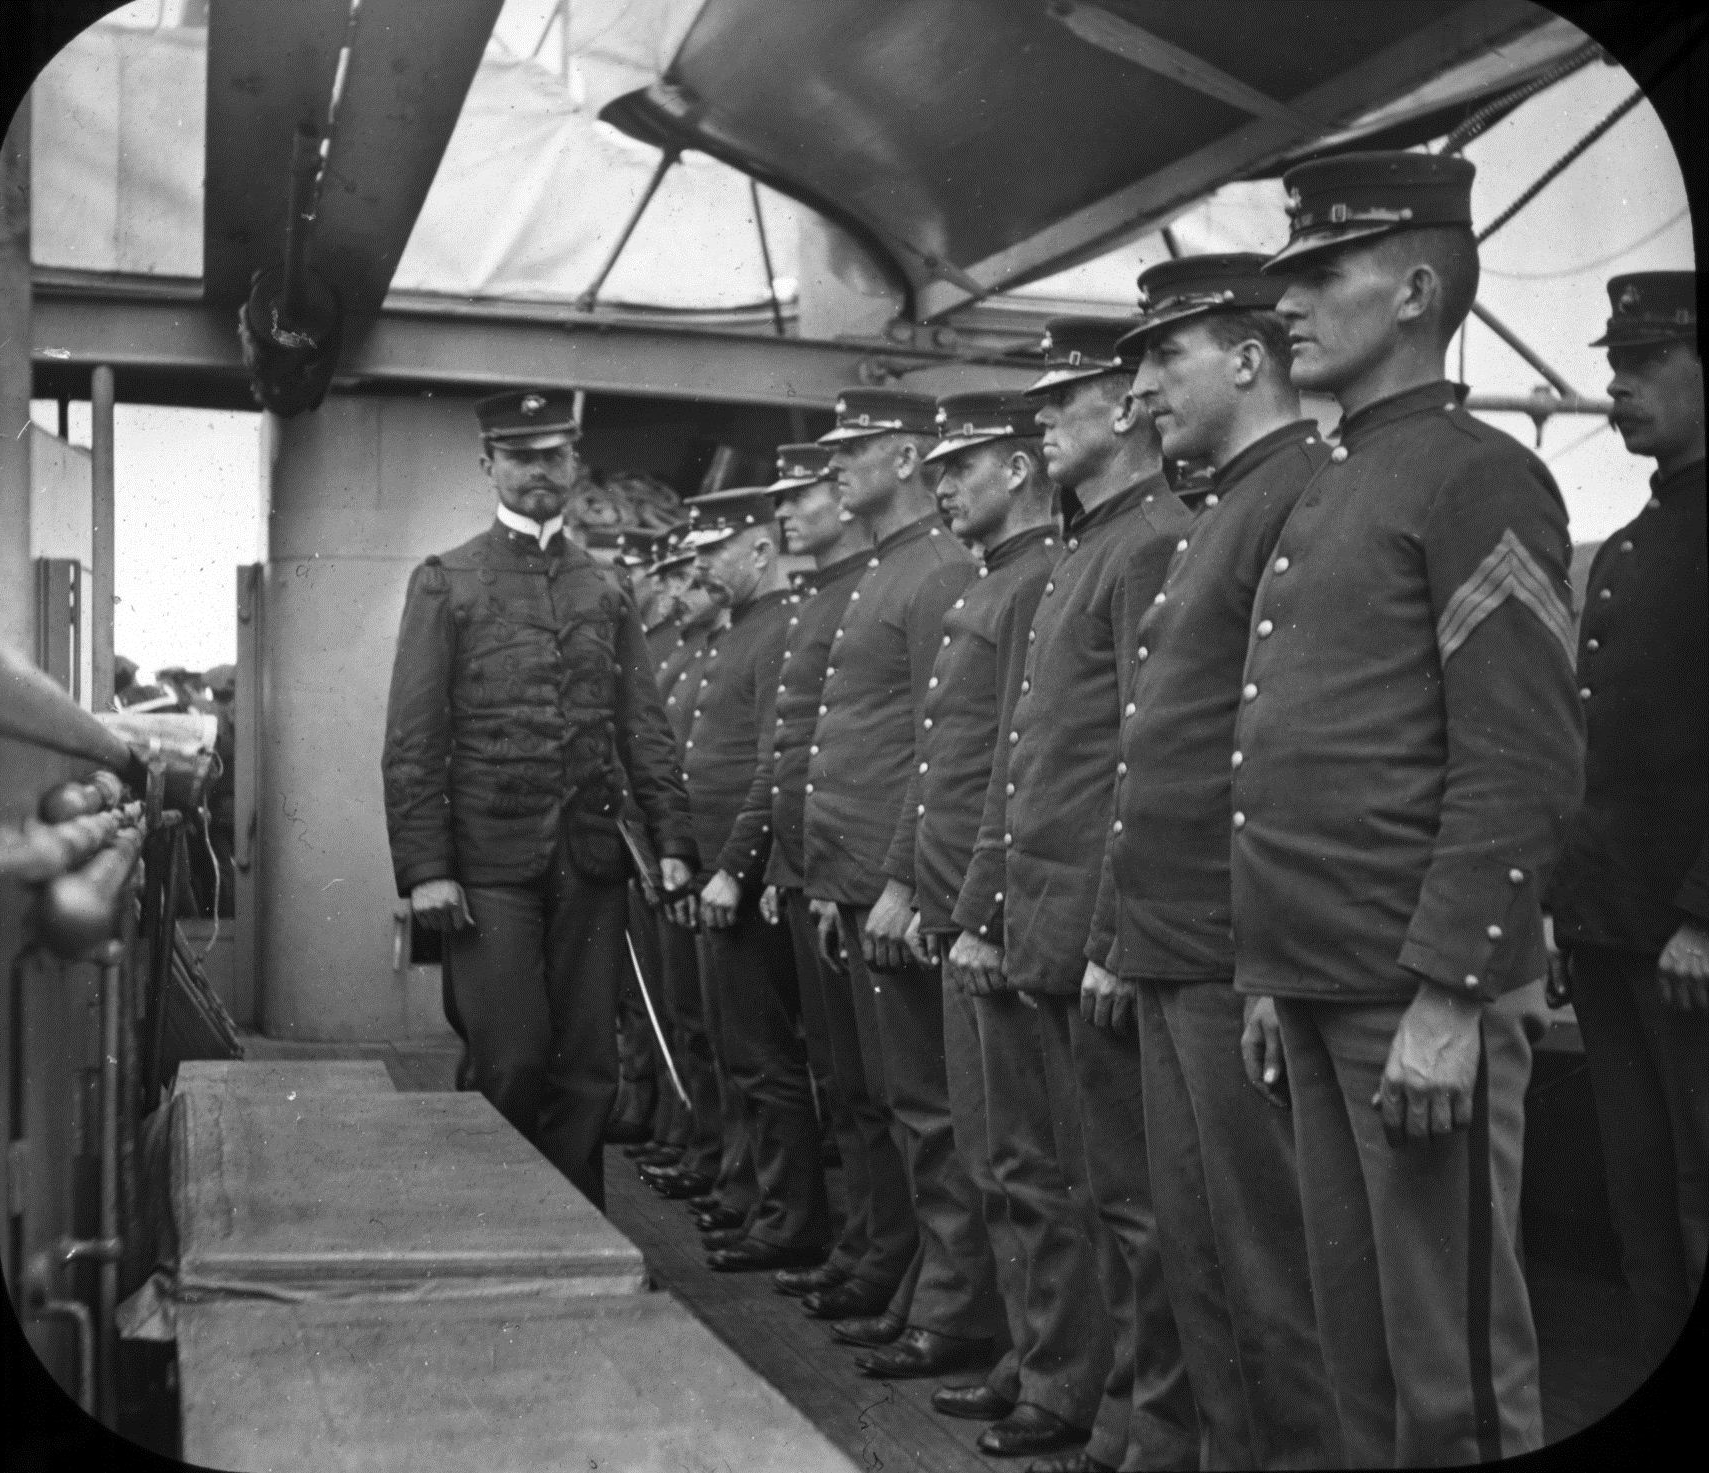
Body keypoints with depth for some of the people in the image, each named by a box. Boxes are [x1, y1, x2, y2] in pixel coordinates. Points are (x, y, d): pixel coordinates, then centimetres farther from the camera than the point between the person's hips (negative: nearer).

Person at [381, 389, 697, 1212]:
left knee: (588, 1073, 6)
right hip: (491, 865, -3)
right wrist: (425, 868, -10)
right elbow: (411, 742, -2)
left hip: (592, 864, 3)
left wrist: (671, 840, 1)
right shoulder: (444, 585, 3)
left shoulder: (605, 593, 14)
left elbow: (645, 731, 12)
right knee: (513, 1070, -2)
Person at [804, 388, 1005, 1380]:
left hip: (899, 883, -9)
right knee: (901, 1096, 15)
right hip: (862, 880, 10)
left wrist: (900, 882, -20)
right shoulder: (881, 574, 18)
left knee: (930, 1103, -2)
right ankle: (931, 1286, 25)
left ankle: (958, 1314, 7)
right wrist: (841, 882, 17)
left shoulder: (944, 574, -11)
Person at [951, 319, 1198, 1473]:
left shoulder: (1158, 543, -12)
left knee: (1135, 1194, 0)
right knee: (1101, 1187, 17)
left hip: (1105, 931, -10)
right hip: (1049, 931, 10)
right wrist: (990, 910, 19)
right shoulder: (1082, 552, 19)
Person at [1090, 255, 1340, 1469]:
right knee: (1196, 1254, 16)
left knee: (1271, 1262, 1)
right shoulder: (1216, 520, 19)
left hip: (1240, 965, -9)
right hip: (1170, 958, 9)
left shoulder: (1313, 503, -11)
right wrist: (1119, 933, 20)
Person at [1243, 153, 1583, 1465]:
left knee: (1454, 1356, 2)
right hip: (1320, 987, 8)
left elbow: (1523, 768, -16)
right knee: (1355, 1325, 16)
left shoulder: (1480, 480, -9)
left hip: (1420, 995, -8)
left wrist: (1447, 996, -20)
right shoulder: (1330, 494, 18)